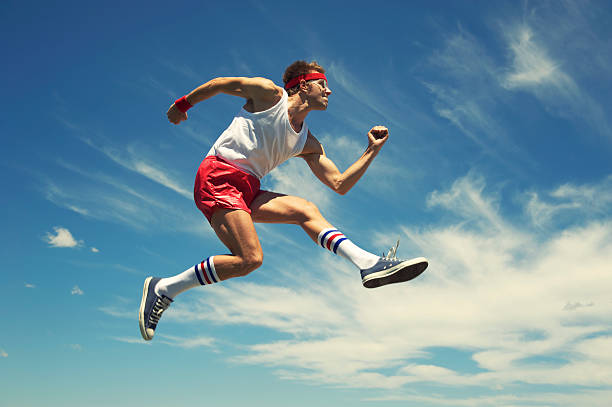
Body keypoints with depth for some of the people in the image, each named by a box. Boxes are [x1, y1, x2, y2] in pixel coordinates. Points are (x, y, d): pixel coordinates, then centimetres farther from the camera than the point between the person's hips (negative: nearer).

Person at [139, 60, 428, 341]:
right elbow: (220, 84, 11)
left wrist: (372, 150, 9)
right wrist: (182, 104, 18)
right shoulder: (270, 93, 0)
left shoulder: (308, 144, 16)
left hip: (248, 191, 7)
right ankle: (163, 289, -8)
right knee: (250, 259, -20)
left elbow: (339, 185, 13)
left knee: (305, 210, -8)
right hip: (218, 176, -7)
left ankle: (370, 264, -13)